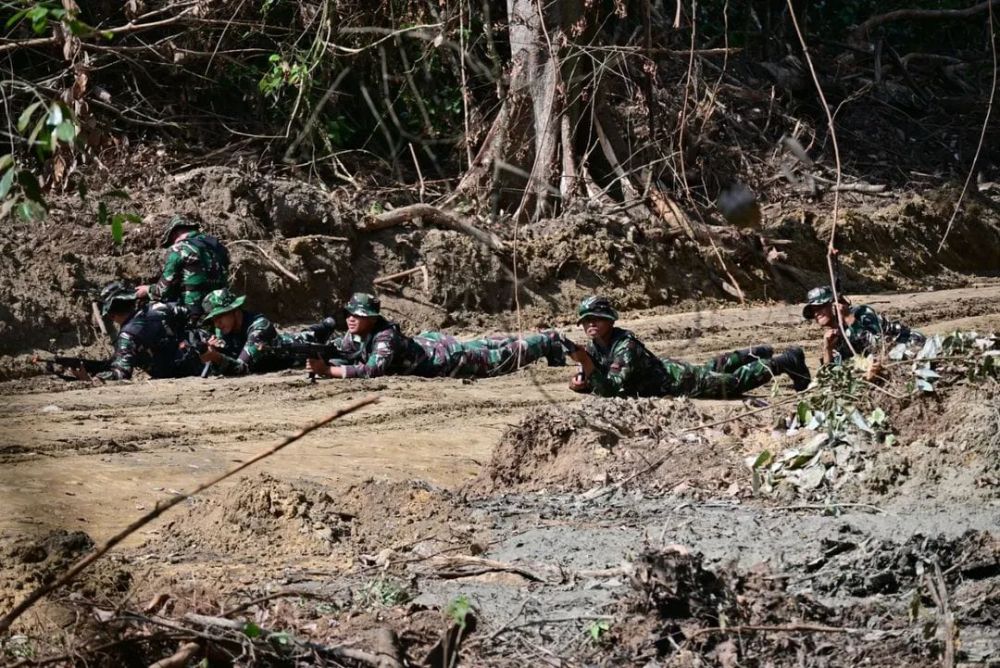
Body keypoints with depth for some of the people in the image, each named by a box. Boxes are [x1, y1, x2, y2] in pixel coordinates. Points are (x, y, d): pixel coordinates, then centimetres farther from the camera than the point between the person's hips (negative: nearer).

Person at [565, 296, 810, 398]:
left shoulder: (625, 346, -34)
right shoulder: (594, 347, -10)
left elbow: (612, 390, -44)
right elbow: (585, 379, -1)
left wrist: (587, 364, -51)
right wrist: (579, 383, -24)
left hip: (678, 381, -8)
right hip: (665, 369, 8)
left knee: (735, 382, 8)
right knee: (711, 369, 33)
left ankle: (787, 361, 24)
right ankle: (753, 355, 55)